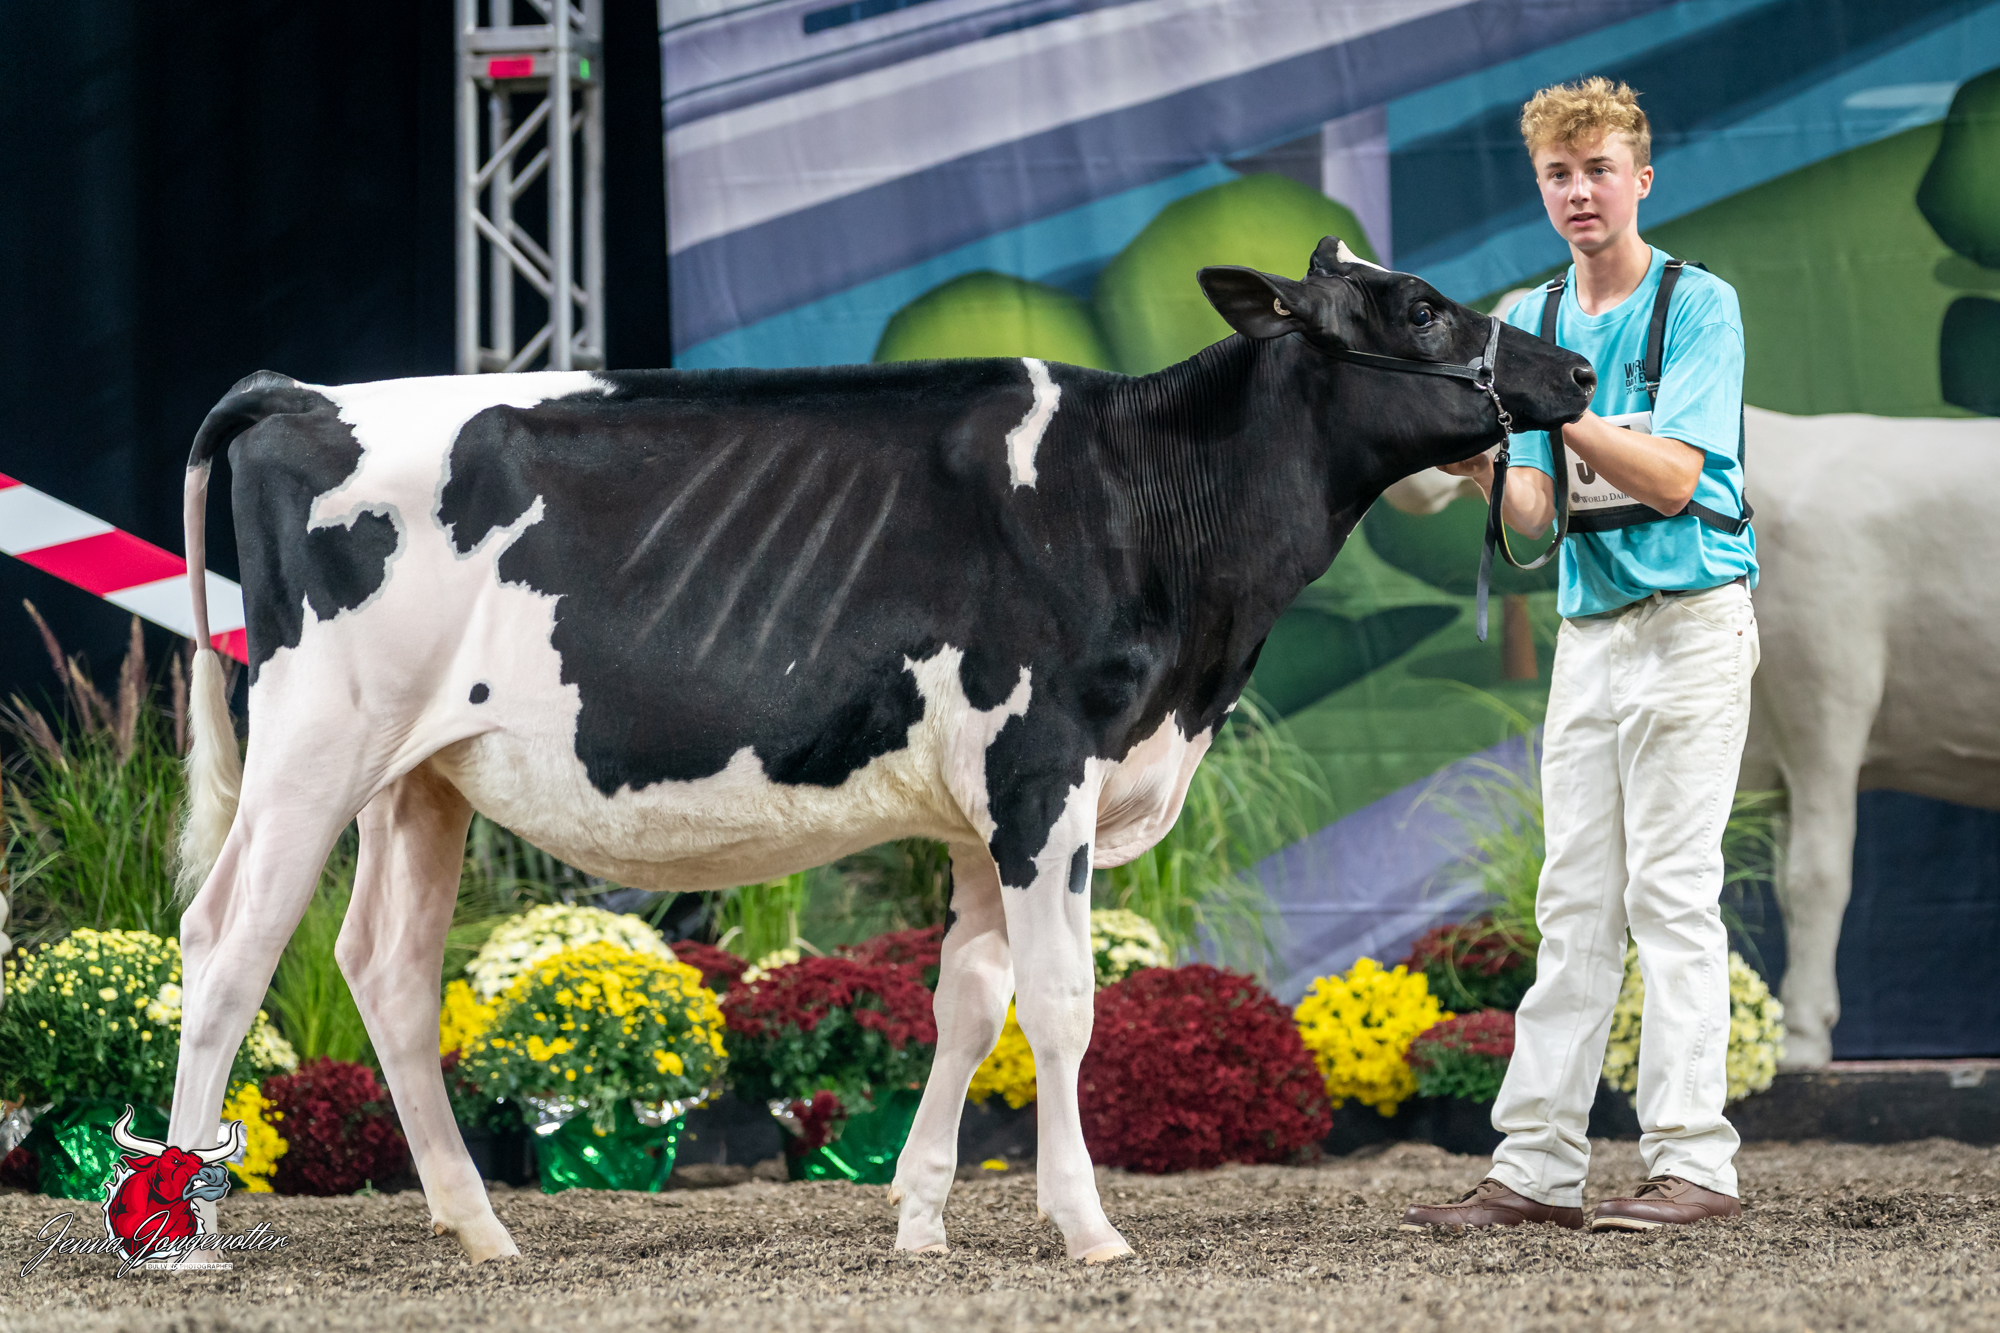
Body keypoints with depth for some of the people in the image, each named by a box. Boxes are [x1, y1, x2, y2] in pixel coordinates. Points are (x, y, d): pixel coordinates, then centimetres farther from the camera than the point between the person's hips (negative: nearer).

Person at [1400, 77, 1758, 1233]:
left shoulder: (1699, 305, -6)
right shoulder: (1532, 320, 12)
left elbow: (1674, 478, -16)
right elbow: (1537, 514, 6)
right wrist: (1485, 471, -15)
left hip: (1691, 618, -6)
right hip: (1588, 627, 6)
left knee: (1672, 893, -9)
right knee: (1574, 907, 5)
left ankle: (1694, 1163, -7)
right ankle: (1538, 1168, 4)